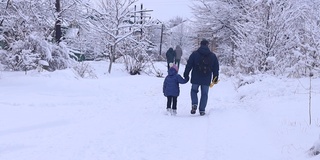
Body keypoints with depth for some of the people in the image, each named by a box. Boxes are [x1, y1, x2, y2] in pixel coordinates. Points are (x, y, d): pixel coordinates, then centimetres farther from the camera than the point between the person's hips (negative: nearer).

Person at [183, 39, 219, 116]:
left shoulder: (194, 54, -2)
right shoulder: (213, 56, 4)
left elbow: (188, 65, -2)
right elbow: (216, 68, 8)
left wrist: (186, 75, 5)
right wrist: (215, 78, 17)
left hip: (196, 78, -1)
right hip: (206, 79, 1)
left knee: (194, 91, 18)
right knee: (204, 94, 9)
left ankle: (194, 104, -5)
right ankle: (202, 110, 7)